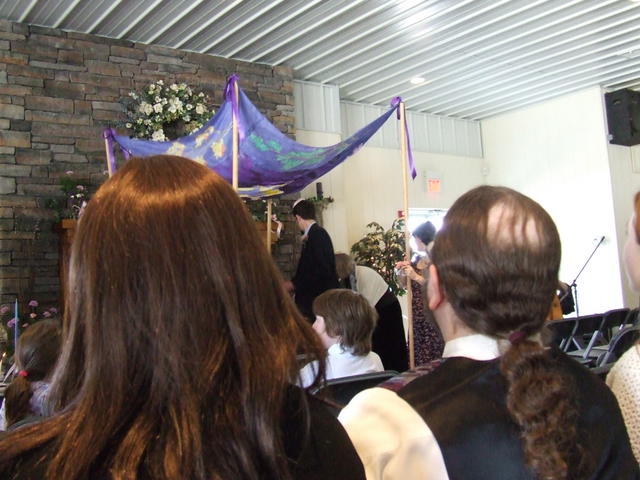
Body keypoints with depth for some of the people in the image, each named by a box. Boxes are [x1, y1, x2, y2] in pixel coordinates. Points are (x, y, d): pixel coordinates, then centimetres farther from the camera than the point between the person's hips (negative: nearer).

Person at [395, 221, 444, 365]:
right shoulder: (417, 259, 11)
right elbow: (405, 285, 19)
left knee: (431, 358, -6)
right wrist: (401, 272, 0)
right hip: (416, 317, 6)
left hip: (432, 317, -6)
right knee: (416, 355, 5)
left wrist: (416, 277, -21)